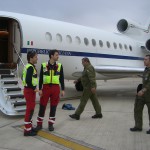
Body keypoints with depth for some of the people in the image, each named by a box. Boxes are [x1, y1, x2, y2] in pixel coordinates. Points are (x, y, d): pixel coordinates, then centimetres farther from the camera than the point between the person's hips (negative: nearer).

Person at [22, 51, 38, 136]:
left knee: (30, 109, 18)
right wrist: (34, 88, -18)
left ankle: (29, 126, 29)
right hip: (30, 90, -10)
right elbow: (28, 80, -28)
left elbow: (25, 78, 20)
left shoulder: (29, 66, 13)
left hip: (29, 89, 10)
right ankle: (27, 130, 3)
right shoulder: (30, 67, -18)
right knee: (30, 109, -4)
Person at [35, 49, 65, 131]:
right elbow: (41, 78, 2)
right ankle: (39, 124, 16)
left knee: (53, 107, 7)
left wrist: (63, 90, 4)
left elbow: (62, 78, 8)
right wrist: (40, 89, -2)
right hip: (46, 87, -1)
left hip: (56, 88, 1)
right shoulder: (44, 65, 0)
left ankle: (50, 124, 19)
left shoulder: (59, 66, 4)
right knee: (42, 106, 3)